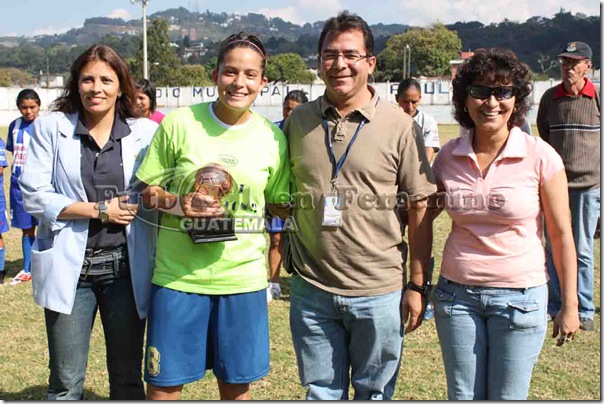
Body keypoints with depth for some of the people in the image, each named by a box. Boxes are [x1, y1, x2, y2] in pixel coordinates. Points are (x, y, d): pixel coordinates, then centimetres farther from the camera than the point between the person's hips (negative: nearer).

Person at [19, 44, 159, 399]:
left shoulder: (146, 132, 2)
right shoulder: (50, 127, 1)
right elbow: (34, 195, -6)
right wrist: (99, 210, -11)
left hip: (127, 269, 1)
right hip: (70, 269, 0)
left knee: (128, 379, 12)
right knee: (66, 384, 10)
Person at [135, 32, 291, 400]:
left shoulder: (273, 137, 0)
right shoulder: (179, 123, -5)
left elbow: (281, 204, 11)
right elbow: (147, 190, 1)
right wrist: (178, 204, -18)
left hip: (243, 278, 2)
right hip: (178, 275, -1)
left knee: (237, 383, 15)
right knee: (164, 382, 9)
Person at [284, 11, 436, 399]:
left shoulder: (399, 125, -6)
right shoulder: (298, 120, 2)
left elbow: (420, 208, -4)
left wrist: (418, 284, -5)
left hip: (379, 293, -2)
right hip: (311, 290, 3)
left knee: (374, 393, 15)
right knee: (322, 393, 17)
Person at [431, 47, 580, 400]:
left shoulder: (540, 156, -10)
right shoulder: (448, 156, -2)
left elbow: (562, 235, -4)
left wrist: (570, 305, -2)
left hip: (520, 296, -2)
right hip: (457, 292, 3)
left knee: (507, 396, 10)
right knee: (462, 396, 13)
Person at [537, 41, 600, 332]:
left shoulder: (598, 97, -3)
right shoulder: (550, 97, 5)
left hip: (588, 184, -2)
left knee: (582, 250, 3)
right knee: (553, 248, 8)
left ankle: (584, 311, 15)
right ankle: (553, 306, 19)